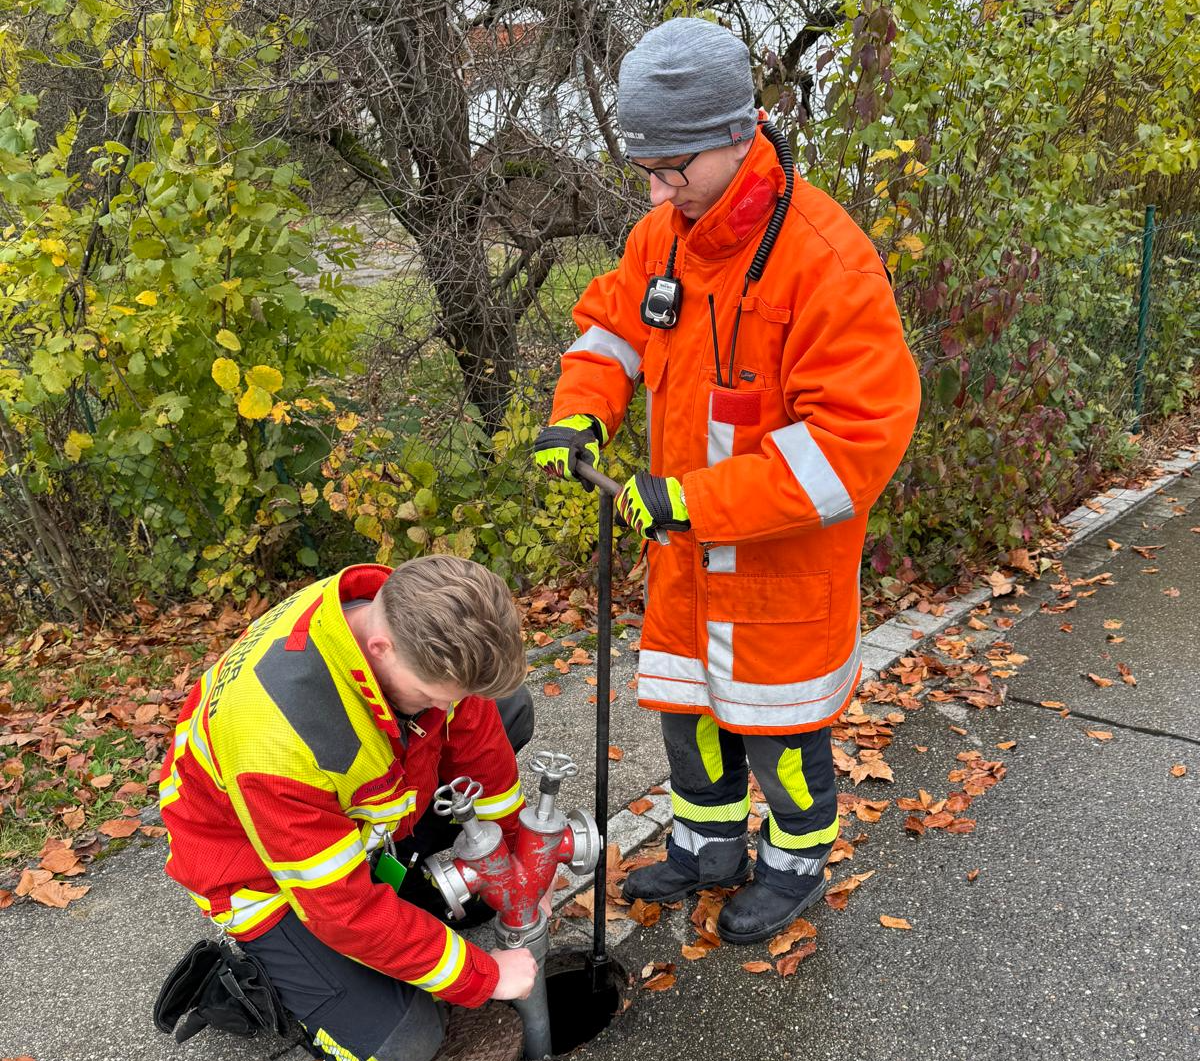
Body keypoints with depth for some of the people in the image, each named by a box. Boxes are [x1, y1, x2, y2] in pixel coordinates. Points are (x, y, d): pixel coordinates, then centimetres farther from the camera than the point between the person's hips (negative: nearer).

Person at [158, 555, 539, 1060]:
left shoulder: (415, 617, -25)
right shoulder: (280, 735, -43)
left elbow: (474, 734, -6)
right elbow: (345, 909, -33)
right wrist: (484, 976, -24)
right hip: (261, 865, -7)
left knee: (508, 710, 1)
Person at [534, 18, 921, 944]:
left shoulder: (826, 258, -25)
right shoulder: (663, 236, -2)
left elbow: (859, 437, -29)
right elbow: (613, 322, 14)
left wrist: (693, 498, -30)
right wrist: (581, 412, -8)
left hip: (787, 552, -7)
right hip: (687, 546, 7)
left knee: (778, 724, 11)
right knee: (687, 699, 21)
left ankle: (797, 866, 39)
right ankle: (708, 848, 45)